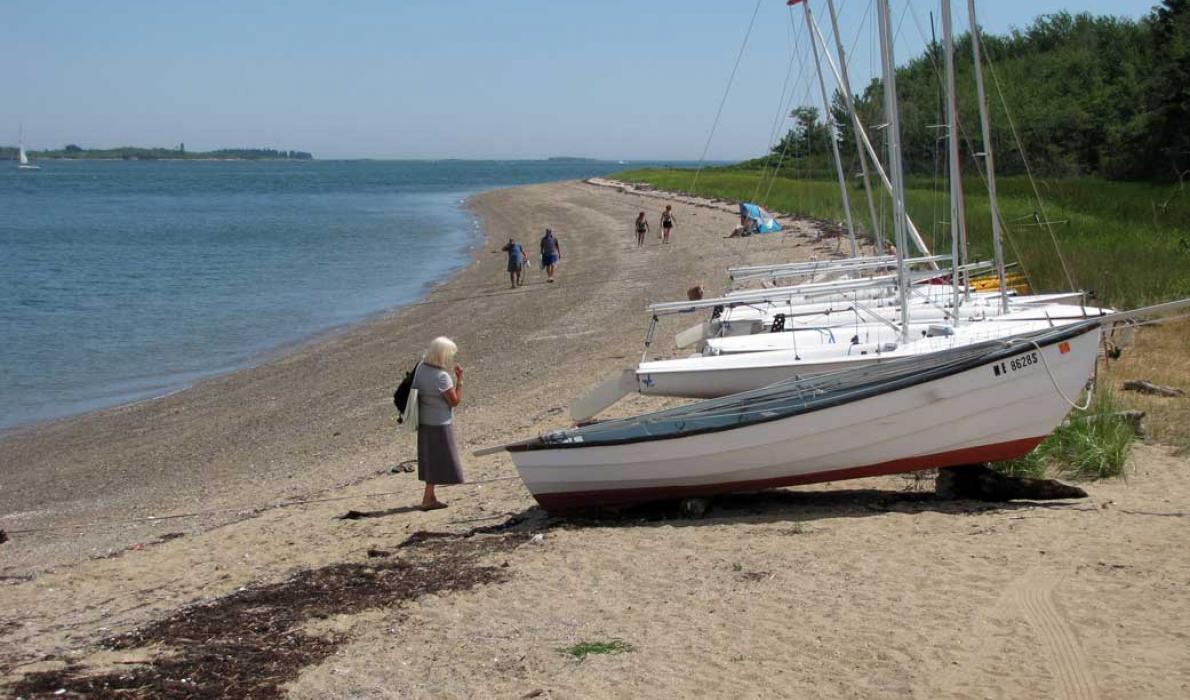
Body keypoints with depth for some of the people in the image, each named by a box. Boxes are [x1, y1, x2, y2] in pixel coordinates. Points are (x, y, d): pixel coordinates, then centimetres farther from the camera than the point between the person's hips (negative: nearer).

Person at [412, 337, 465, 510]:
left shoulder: (421, 368, -2)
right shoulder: (442, 377, -24)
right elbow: (455, 401, -15)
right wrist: (459, 379, -13)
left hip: (425, 421, 8)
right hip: (439, 424, -8)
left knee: (431, 460, 17)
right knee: (439, 461, 3)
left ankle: (431, 497, 27)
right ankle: (427, 499, 7)